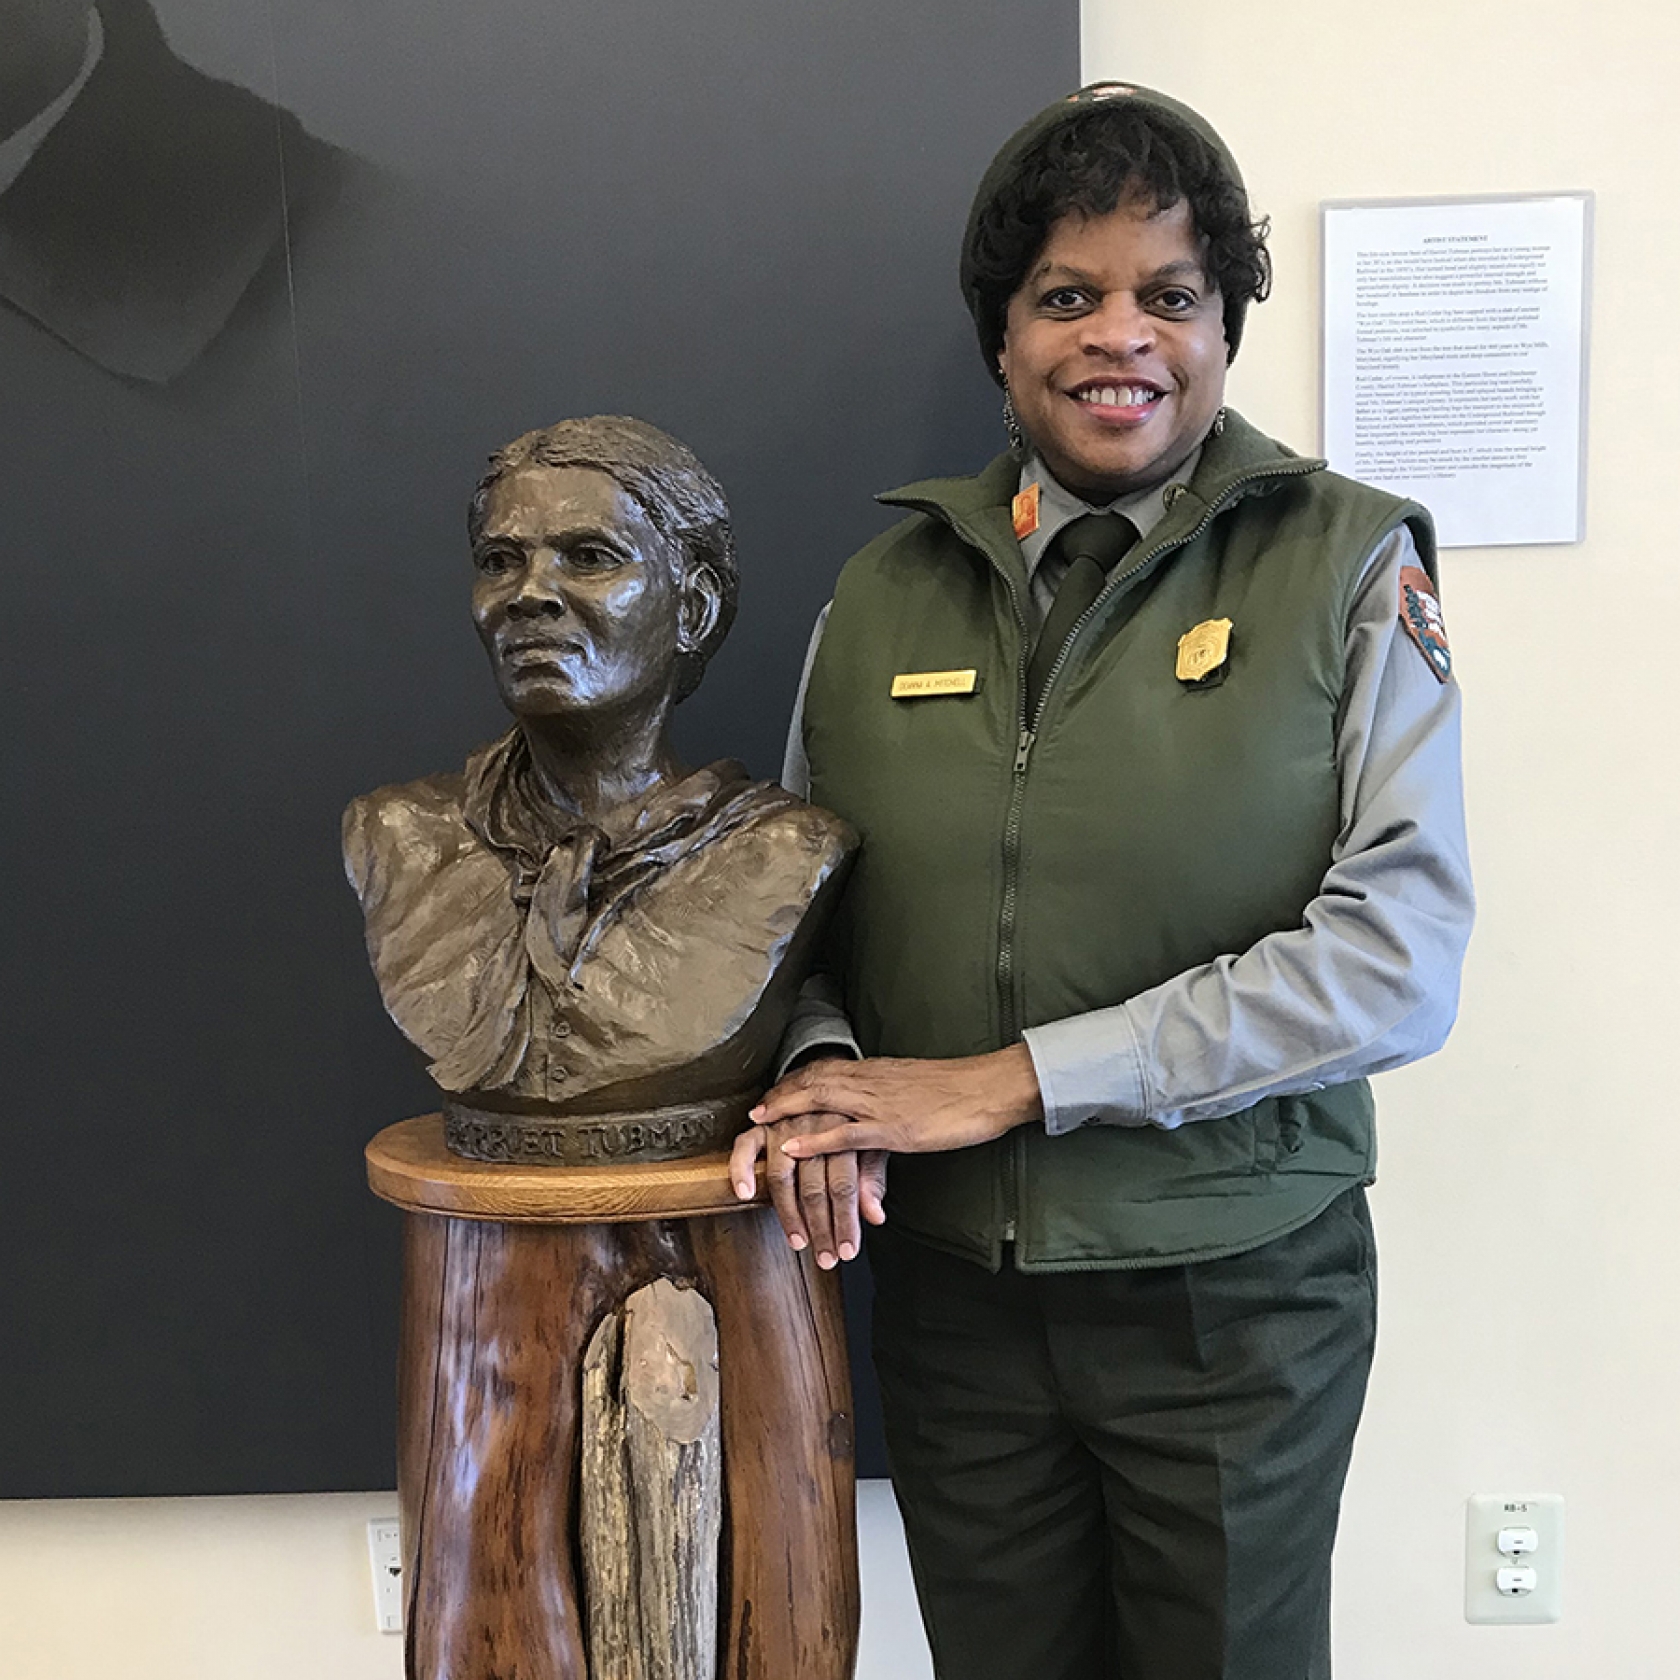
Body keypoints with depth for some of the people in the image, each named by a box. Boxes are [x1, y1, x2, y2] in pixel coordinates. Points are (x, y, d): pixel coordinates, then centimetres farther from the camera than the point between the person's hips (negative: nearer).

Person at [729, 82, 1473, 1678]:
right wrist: (820, 1068, -13)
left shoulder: (1347, 566, -6)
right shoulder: (885, 588, 3)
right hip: (946, 1286, 3)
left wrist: (1013, 1079, -18)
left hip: (1233, 1291, -2)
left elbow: (1398, 949, -15)